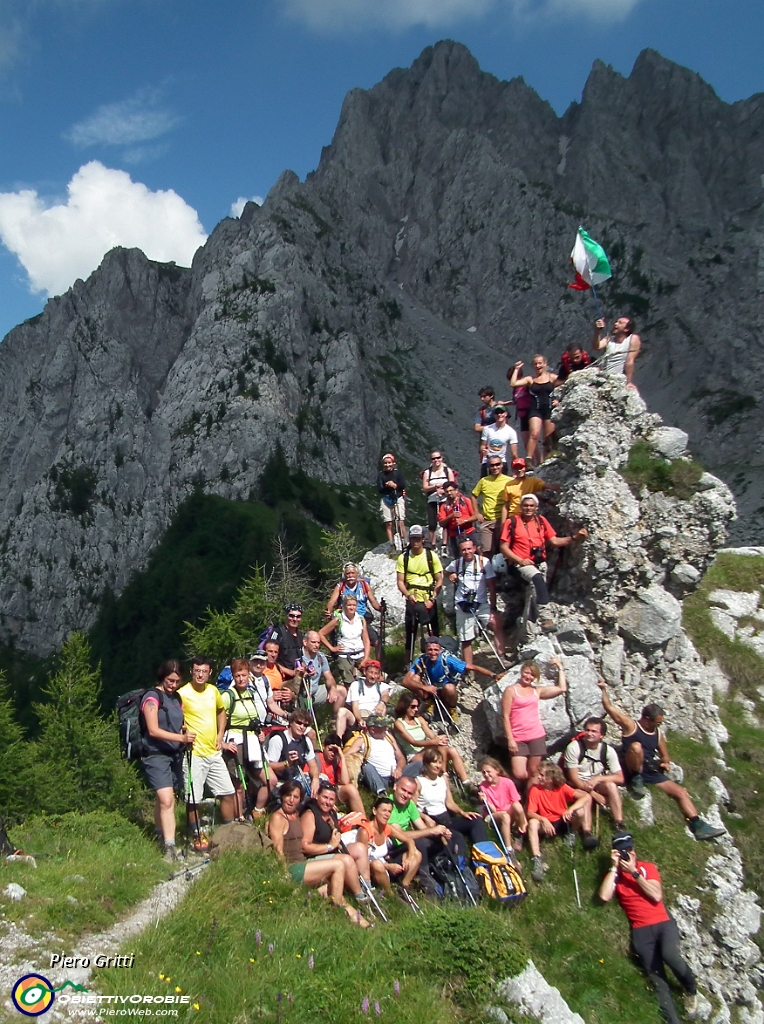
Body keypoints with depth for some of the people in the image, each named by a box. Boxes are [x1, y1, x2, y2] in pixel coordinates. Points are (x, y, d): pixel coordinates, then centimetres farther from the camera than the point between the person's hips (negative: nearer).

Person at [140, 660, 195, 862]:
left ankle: (161, 835, 27)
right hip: (156, 755, -7)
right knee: (167, 800, -16)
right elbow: (153, 730, -18)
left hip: (175, 754, 7)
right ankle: (169, 847, -17)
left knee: (164, 799, 14)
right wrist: (181, 738, -26)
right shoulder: (152, 697, -10)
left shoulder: (177, 698, 13)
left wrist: (186, 738, 2)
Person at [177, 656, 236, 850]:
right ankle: (198, 837, 18)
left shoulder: (213, 690, 6)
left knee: (228, 793, 10)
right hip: (193, 754, -6)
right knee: (193, 799, 0)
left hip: (214, 753, 6)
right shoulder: (182, 694, -12)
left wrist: (220, 736, 11)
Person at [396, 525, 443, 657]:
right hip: (412, 601, 1)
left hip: (429, 601, -1)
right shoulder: (403, 558, 2)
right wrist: (408, 595, -19)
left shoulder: (432, 556, 0)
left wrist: (432, 599, -9)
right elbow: (400, 581, -1)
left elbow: (439, 581, 2)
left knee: (433, 632, -1)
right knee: (410, 632, 4)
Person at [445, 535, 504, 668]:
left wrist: (493, 608, -14)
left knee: (497, 624, -27)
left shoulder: (484, 562, -9)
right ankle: (469, 668, 19)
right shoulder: (456, 564, 2)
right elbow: (446, 572, 25)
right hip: (463, 606, 2)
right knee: (466, 640, 7)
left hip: (482, 604, -2)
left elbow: (491, 586, -9)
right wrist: (451, 576, 0)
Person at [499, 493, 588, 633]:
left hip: (539, 563, 6)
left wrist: (574, 538, -2)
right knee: (538, 578, -31)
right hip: (519, 564, -6)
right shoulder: (512, 522, 2)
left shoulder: (541, 521, 14)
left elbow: (554, 541, 12)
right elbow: (504, 547, 0)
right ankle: (545, 616, -40)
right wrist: (520, 560, -12)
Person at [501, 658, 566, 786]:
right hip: (518, 739, -3)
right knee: (519, 775, -11)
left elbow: (562, 688, 9)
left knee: (533, 772, 5)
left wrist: (560, 668, 9)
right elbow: (505, 716, -4)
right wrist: (510, 739, -10)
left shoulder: (537, 691, 13)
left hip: (537, 737, 3)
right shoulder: (511, 691, 0)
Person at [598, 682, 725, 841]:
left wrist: (665, 762, 3)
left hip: (651, 772, 6)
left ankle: (698, 826, -2)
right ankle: (637, 780, -17)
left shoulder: (658, 734, 15)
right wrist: (604, 690, -18)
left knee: (681, 792, -4)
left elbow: (665, 756, 26)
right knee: (636, 746, -35)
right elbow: (610, 708, -12)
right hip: (633, 771, -6)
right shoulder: (631, 726, -4)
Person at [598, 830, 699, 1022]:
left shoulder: (647, 867, 9)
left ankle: (691, 990, 2)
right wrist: (614, 867, -9)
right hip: (641, 930, 1)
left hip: (663, 923, -1)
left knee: (670, 956, -26)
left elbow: (656, 896, -6)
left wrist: (634, 872, -9)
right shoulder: (614, 874, 8)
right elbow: (604, 896, -11)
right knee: (657, 979, -7)